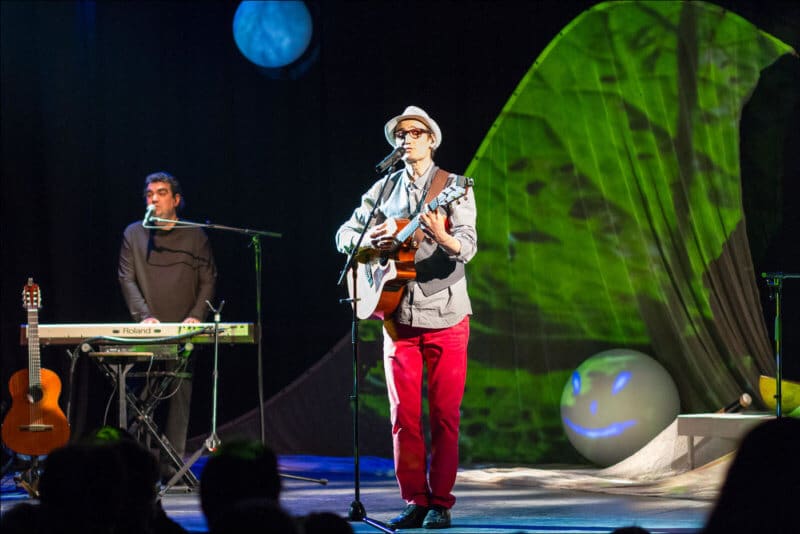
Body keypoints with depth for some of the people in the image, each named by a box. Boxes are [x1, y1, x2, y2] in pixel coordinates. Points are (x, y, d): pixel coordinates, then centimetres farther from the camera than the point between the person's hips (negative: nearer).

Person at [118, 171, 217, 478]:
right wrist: (144, 315, -13)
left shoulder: (195, 237, 9)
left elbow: (208, 280, 7)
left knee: (179, 396, -4)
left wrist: (196, 315, -9)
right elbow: (127, 278, 2)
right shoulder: (134, 234, 9)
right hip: (146, 331, 0)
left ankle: (172, 466, -3)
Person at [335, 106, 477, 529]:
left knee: (445, 415, -1)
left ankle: (440, 502, 5)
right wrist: (370, 239, -8)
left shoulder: (454, 188, -2)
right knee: (404, 415, 2)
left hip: (445, 315, -3)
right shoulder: (383, 190, 11)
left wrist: (442, 237, -36)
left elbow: (468, 246, -14)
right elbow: (344, 235, 15)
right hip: (399, 315, 3)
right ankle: (414, 502, 7)